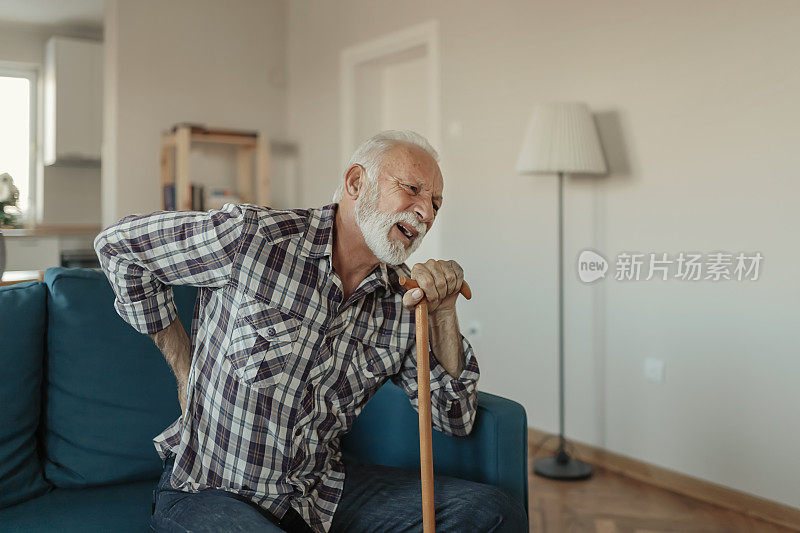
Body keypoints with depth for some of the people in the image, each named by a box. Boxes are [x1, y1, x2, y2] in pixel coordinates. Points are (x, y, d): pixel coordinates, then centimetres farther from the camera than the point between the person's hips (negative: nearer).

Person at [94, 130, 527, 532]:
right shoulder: (253, 236, -16)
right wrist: (181, 362, -2)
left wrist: (444, 313, -9)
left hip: (320, 491, 5)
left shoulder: (402, 300, 1)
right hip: (209, 492, -4)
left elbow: (454, 419, 4)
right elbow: (118, 243, -3)